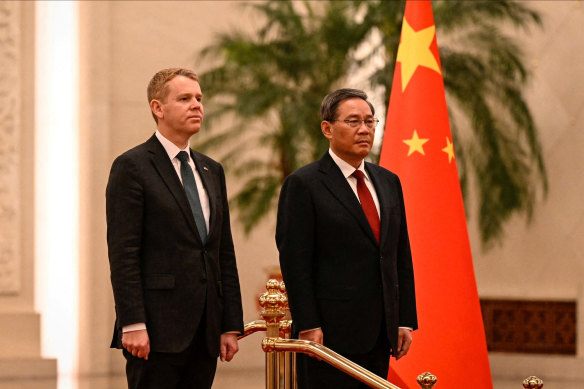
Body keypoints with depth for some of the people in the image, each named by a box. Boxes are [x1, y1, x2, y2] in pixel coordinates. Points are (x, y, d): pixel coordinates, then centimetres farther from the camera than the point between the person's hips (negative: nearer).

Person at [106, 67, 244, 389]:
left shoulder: (211, 171, 18)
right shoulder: (132, 167, -3)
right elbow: (122, 252, -10)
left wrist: (231, 326, 11)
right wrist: (133, 324, -18)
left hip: (205, 332, 7)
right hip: (157, 329, -6)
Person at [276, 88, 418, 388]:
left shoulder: (388, 182, 15)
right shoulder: (303, 184, -5)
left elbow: (401, 257, 16)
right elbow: (294, 261, -10)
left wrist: (406, 321, 9)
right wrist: (308, 327, -16)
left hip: (379, 335, 6)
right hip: (330, 334, -6)